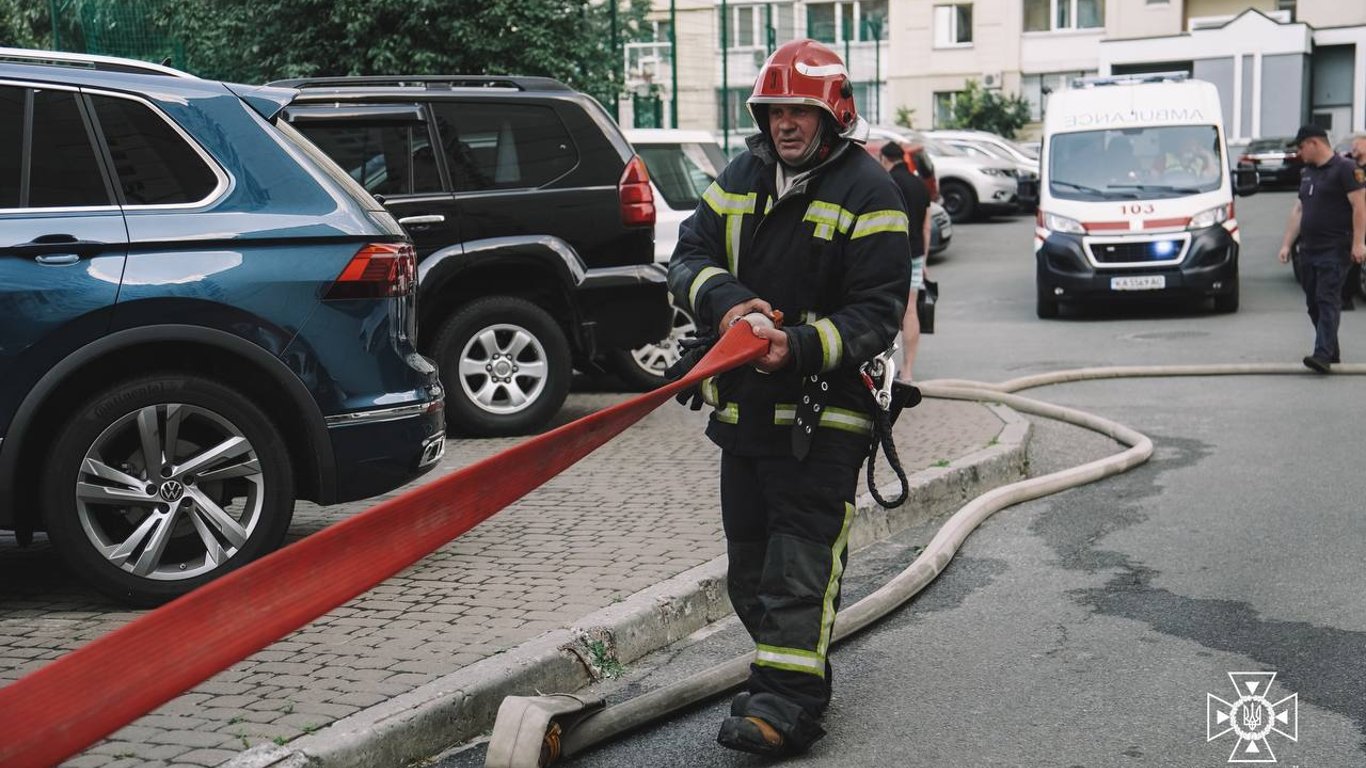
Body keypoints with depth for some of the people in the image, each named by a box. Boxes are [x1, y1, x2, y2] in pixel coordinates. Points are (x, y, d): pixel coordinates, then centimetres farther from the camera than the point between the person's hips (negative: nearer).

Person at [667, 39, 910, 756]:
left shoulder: (868, 192, -8)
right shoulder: (741, 177, 10)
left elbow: (877, 312, -13)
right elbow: (689, 256, 5)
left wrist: (800, 348, -27)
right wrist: (725, 300, -17)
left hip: (824, 408, -6)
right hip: (744, 403, 7)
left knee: (801, 557, -9)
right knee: (749, 562, 14)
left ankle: (785, 698, -6)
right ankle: (792, 668, 30)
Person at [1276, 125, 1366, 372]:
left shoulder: (1344, 168, -7)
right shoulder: (1307, 173, 18)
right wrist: (1286, 244, 17)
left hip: (1334, 249, -8)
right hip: (1308, 250, 8)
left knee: (1328, 300, -14)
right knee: (1314, 303, 9)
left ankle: (1323, 355, -20)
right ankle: (1332, 350, 20)